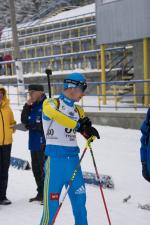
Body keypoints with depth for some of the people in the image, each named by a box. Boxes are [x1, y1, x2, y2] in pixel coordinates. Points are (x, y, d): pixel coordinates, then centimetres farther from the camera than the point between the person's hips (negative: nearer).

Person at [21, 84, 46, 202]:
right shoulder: (32, 106, 13)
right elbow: (24, 120, 7)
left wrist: (31, 126, -12)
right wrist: (27, 105, -3)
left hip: (44, 143, -8)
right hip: (34, 143, 8)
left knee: (44, 168, -5)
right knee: (36, 168, 14)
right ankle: (41, 194, 26)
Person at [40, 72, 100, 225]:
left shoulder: (78, 111, 16)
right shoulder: (51, 104, -1)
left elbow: (87, 133, 14)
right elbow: (55, 115, -24)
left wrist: (91, 132, -9)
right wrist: (78, 125, -29)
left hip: (73, 157, 6)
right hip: (55, 157, -6)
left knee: (79, 197, 8)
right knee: (52, 200, -4)